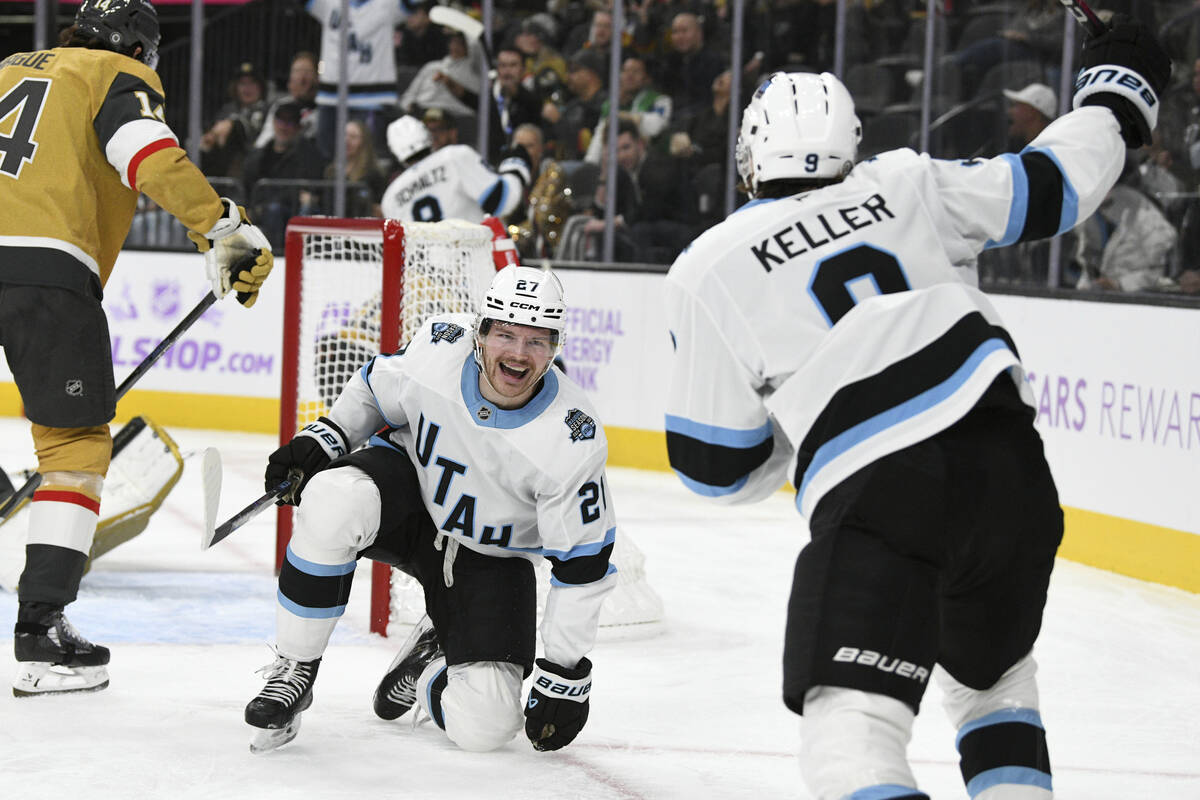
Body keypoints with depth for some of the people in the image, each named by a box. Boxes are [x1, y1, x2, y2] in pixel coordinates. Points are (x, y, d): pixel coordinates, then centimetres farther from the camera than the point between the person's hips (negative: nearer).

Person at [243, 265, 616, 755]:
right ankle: (294, 669, -16)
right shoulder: (440, 346, -21)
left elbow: (582, 562, -18)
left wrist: (565, 674, -14)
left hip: (489, 560, -1)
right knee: (335, 499, -36)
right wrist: (324, 438, -14)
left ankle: (431, 662, 22)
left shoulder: (574, 440, -27)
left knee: (484, 726, -16)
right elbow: (375, 390, 3)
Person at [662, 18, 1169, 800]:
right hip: (1010, 470, 5)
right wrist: (1115, 97, 38)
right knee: (994, 674, 29)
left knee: (850, 719, -9)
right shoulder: (906, 184, 15)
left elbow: (716, 463, 9)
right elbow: (1049, 186, 19)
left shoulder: (709, 269, 8)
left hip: (875, 500, -5)